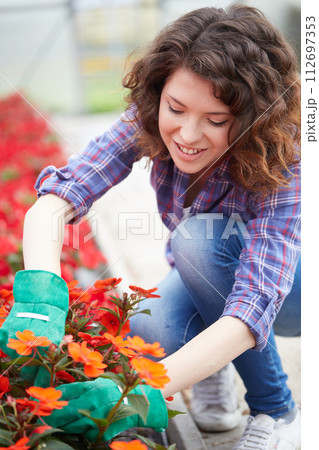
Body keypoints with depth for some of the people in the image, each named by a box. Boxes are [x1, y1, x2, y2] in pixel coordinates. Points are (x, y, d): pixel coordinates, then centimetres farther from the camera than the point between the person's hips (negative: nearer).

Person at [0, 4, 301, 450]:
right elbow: (51, 204, -33)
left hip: (286, 289, -2)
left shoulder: (282, 164, -35)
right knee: (149, 329, -31)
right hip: (204, 278, 3)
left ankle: (279, 413, -14)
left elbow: (250, 312, -44)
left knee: (198, 237, -34)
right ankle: (213, 369, 6)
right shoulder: (149, 120, -24)